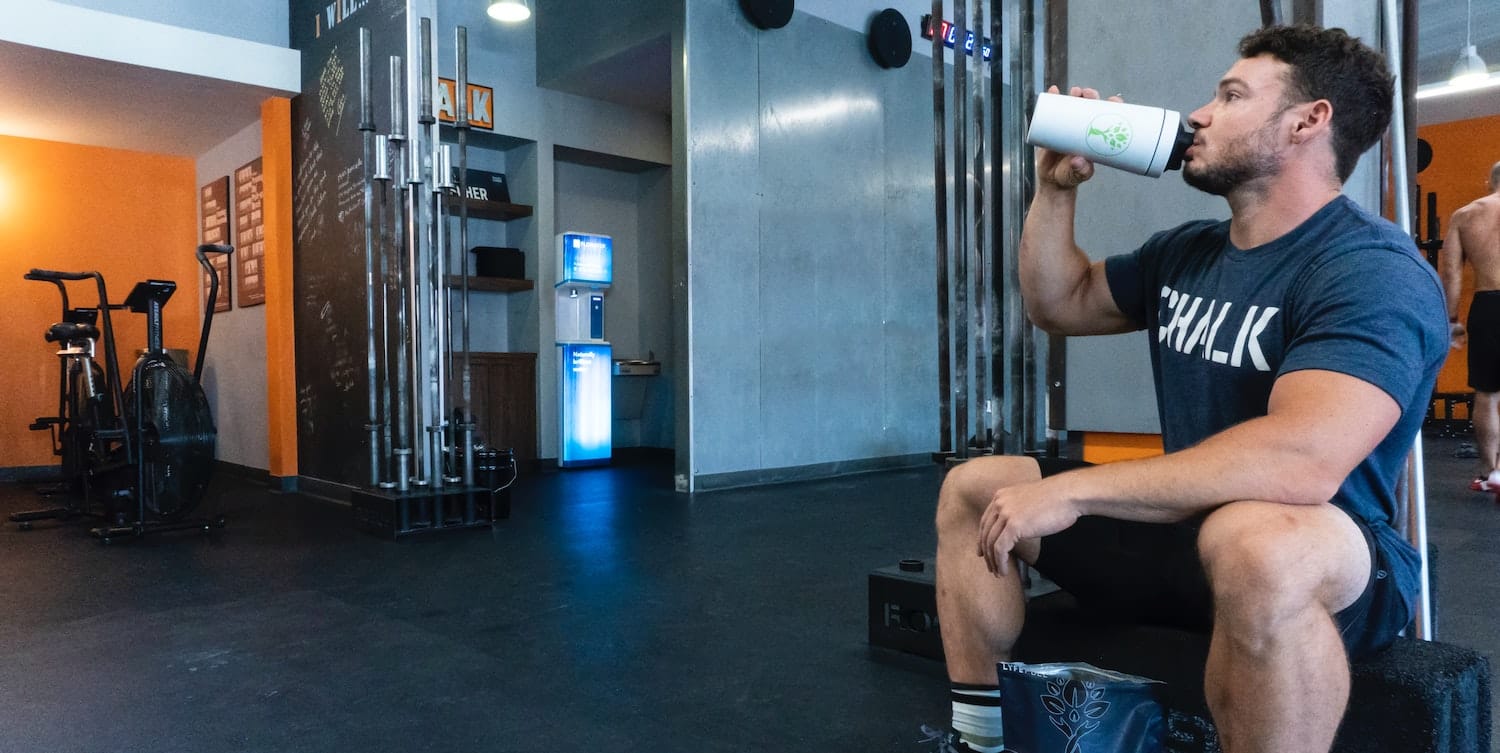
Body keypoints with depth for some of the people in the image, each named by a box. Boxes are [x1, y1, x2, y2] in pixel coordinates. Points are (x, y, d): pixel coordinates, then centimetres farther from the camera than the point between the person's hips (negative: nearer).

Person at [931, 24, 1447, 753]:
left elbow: (1304, 459, -35)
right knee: (971, 489, 5)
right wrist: (1055, 189, 5)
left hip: (1326, 563, -8)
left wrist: (1070, 491, -34)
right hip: (1182, 529, 8)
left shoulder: (1372, 270, -19)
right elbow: (1057, 304, 19)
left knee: (1251, 541, -43)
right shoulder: (1184, 252, 7)